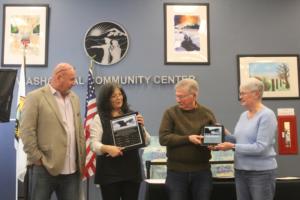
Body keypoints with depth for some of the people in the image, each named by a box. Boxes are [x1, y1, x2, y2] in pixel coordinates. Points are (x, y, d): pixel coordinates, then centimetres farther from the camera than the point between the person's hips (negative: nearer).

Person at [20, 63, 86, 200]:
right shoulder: (35, 97, -5)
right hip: (44, 168, -5)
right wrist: (38, 159, -11)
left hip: (72, 169, 5)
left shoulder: (74, 98, 14)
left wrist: (82, 159, 10)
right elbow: (27, 131, -9)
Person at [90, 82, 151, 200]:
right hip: (109, 172, -3)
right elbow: (94, 144, -7)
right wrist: (107, 148, -27)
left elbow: (146, 142, 9)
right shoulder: (99, 118, 1)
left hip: (132, 170, 3)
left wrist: (141, 127, -9)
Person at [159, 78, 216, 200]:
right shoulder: (170, 113, -2)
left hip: (202, 171, 2)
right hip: (176, 171, -1)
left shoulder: (207, 113, 4)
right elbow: (163, 138, -11)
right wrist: (188, 139, -21)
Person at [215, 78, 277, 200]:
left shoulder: (267, 115, -14)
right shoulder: (244, 115, 10)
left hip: (261, 173, -7)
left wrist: (233, 147, -22)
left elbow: (260, 147, -20)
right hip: (240, 171, 7)